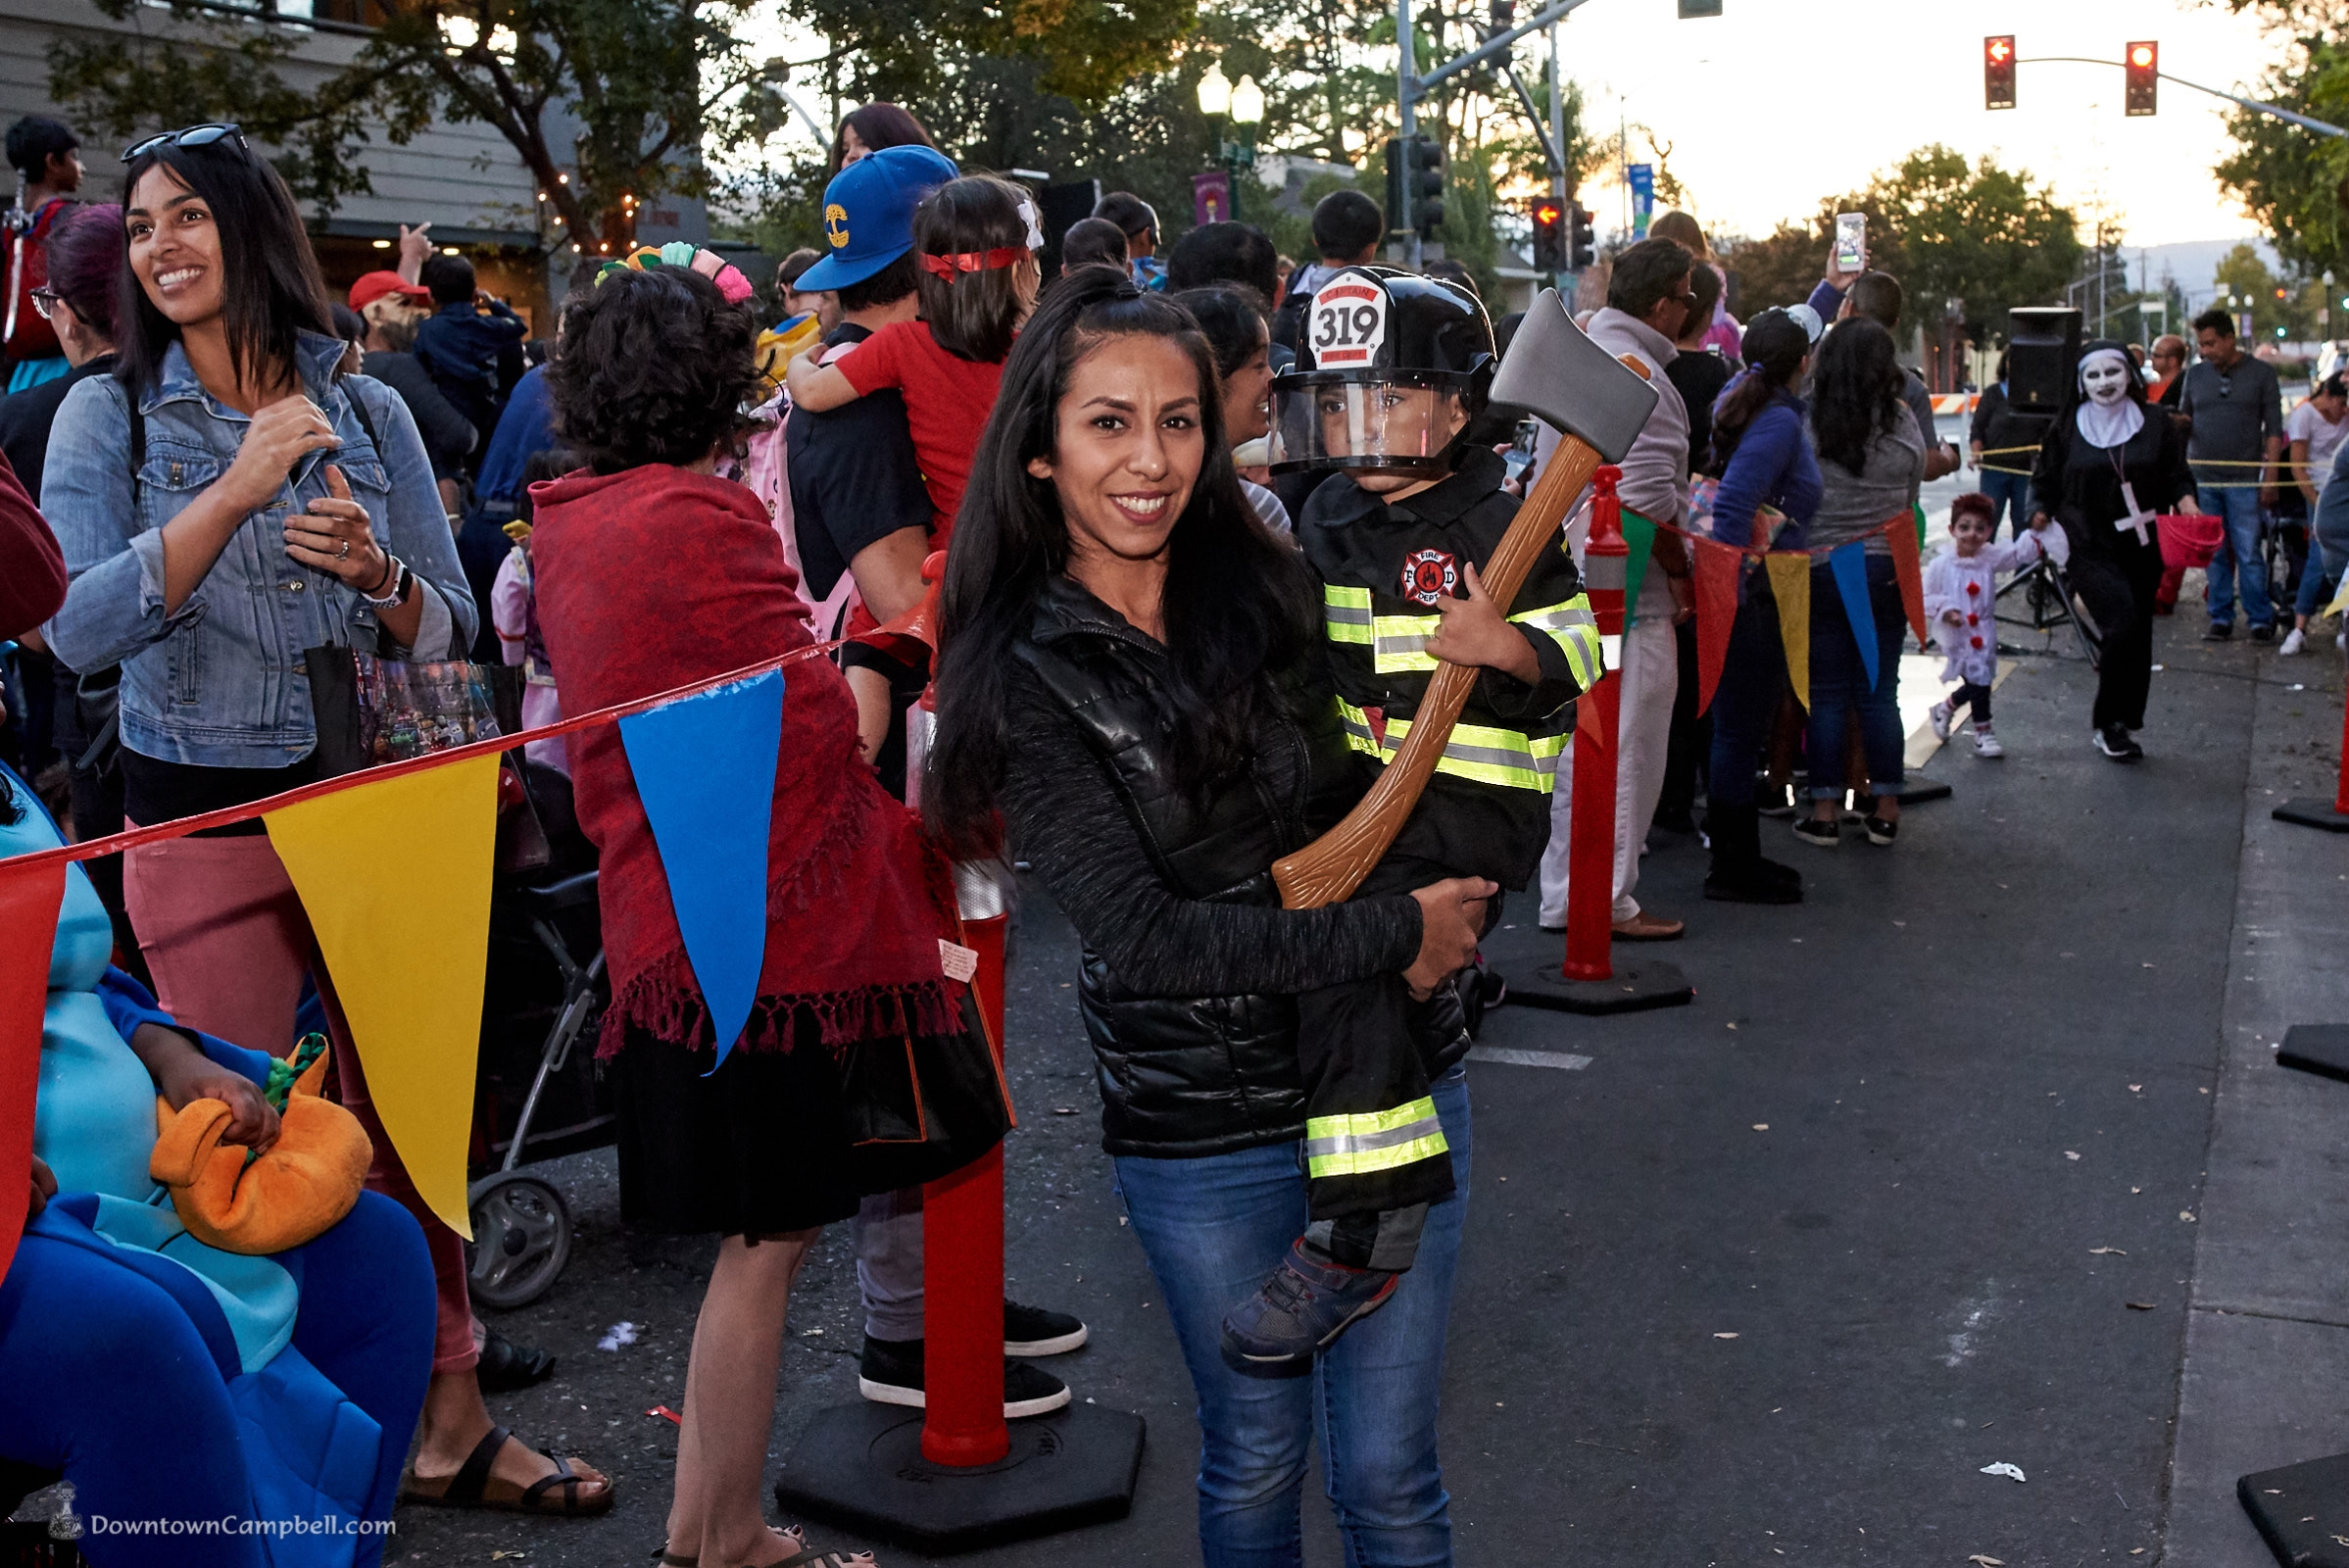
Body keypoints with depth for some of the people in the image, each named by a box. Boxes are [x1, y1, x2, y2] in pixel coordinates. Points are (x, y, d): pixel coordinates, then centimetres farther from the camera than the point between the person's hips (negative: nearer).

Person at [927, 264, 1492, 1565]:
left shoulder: (1272, 590, -1)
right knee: (1255, 1457, 18)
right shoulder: (1022, 669, -10)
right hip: (1201, 1128, -2)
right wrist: (1399, 934, -18)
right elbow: (1139, 931, -18)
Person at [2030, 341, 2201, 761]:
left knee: (2137, 636, 6)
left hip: (2142, 548, 3)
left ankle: (2122, 726, 19)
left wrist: (2185, 501, -10)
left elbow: (2177, 476, 10)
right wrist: (2039, 526, -4)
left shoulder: (2155, 426, 5)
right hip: (2089, 549, -3)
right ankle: (2109, 722, -6)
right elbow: (2046, 485, 9)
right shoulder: (2066, 428, 3)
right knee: (2122, 624, -20)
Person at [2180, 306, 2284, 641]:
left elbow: (2274, 429, 2)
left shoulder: (2262, 373, 3)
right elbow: (2184, 419, 17)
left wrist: (2270, 478, -5)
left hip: (2244, 479, -3)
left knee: (2248, 554, -4)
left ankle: (2261, 619, 7)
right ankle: (2221, 618, 13)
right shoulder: (2195, 374, 10)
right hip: (2201, 478, 3)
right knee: (2214, 554, 5)